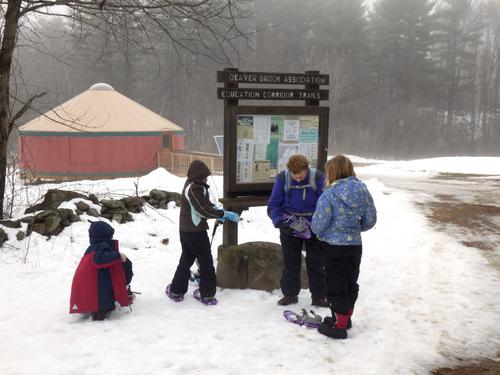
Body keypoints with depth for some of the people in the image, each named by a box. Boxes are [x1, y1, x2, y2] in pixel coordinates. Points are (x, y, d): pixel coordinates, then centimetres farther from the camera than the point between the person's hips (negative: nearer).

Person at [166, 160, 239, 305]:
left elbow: (204, 203, 13)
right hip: (195, 232, -9)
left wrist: (216, 211, -4)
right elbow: (204, 210, -25)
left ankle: (176, 291, 26)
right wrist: (224, 214, -19)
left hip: (185, 231, 9)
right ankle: (207, 294, 12)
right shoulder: (194, 188, -22)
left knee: (186, 260, 20)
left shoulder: (191, 184, 10)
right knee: (206, 262, 4)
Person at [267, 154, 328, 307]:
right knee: (290, 261, 10)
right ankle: (290, 293, 24)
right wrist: (280, 222, -22)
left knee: (316, 263, 8)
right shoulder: (282, 178, -12)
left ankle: (319, 296, 20)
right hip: (289, 228, 1)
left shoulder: (318, 178, -15)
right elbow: (273, 204, -8)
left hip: (313, 227, -1)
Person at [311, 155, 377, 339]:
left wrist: (315, 230, 6)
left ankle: (339, 326, 15)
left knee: (336, 286, 6)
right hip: (355, 245, 6)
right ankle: (345, 318, 36)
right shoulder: (363, 191, -3)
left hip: (334, 247, -6)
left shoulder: (329, 195, -20)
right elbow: (370, 220, 4)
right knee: (351, 283, 19)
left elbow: (318, 225, -16)